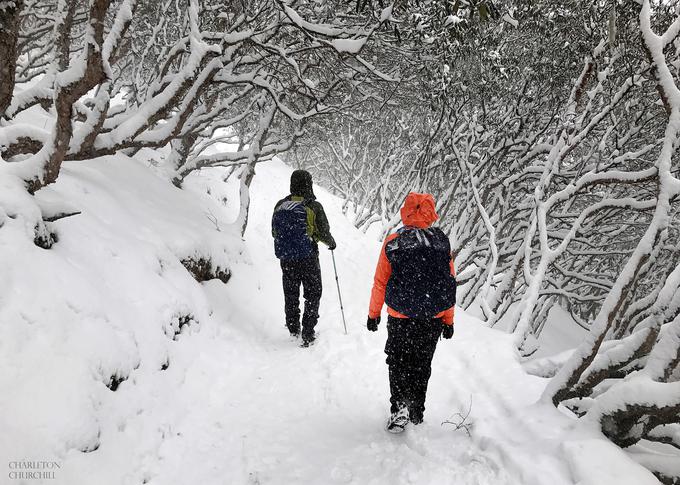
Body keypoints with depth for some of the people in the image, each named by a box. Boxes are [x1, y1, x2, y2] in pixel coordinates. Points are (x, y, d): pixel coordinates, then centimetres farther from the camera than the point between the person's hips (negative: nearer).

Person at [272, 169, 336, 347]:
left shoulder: (280, 205, -1)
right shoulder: (313, 206, -14)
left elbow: (274, 232, 9)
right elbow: (323, 233, -8)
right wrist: (331, 243, 13)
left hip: (285, 258, 4)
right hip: (307, 258, -4)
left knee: (290, 294, 18)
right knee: (312, 295, 10)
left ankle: (293, 329, 29)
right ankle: (307, 334, 8)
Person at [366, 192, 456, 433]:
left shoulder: (392, 243, -9)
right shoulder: (442, 241, -3)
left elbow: (380, 283, -4)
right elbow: (450, 283, 1)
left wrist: (373, 314, 10)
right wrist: (448, 320, 10)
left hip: (401, 318, -2)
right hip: (434, 319, 2)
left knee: (398, 363, 14)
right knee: (422, 364, 19)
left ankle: (399, 408, -2)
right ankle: (417, 411, 28)